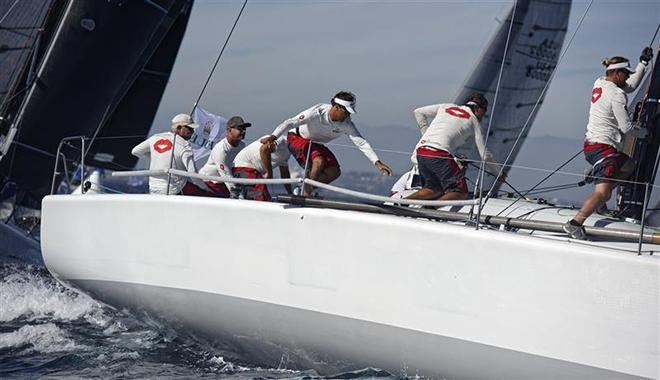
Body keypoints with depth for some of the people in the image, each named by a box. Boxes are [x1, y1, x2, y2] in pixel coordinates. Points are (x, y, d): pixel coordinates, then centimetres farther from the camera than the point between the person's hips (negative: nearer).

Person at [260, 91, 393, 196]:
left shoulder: (346, 124, -17)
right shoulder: (317, 113, -32)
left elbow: (361, 143, -18)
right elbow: (291, 123, -36)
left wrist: (377, 163, -27)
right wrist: (273, 137, -49)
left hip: (316, 144, 7)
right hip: (297, 138, -7)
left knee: (334, 172, -8)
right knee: (319, 162, -31)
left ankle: (303, 189, 6)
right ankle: (306, 194, -14)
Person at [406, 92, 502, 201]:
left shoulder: (447, 106, 26)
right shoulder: (474, 121, 13)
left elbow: (418, 112, 29)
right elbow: (484, 155, 12)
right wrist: (499, 173, 27)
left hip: (420, 151, 6)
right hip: (439, 154, -6)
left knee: (434, 189, 19)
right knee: (461, 192, -1)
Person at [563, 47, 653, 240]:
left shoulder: (599, 83, 10)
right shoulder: (616, 94, -16)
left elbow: (631, 86, 26)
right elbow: (626, 127, -14)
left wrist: (643, 62, 25)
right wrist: (644, 132, 5)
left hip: (591, 144, 10)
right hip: (603, 148, -10)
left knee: (629, 166, 30)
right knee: (602, 194, -17)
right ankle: (575, 223, -26)